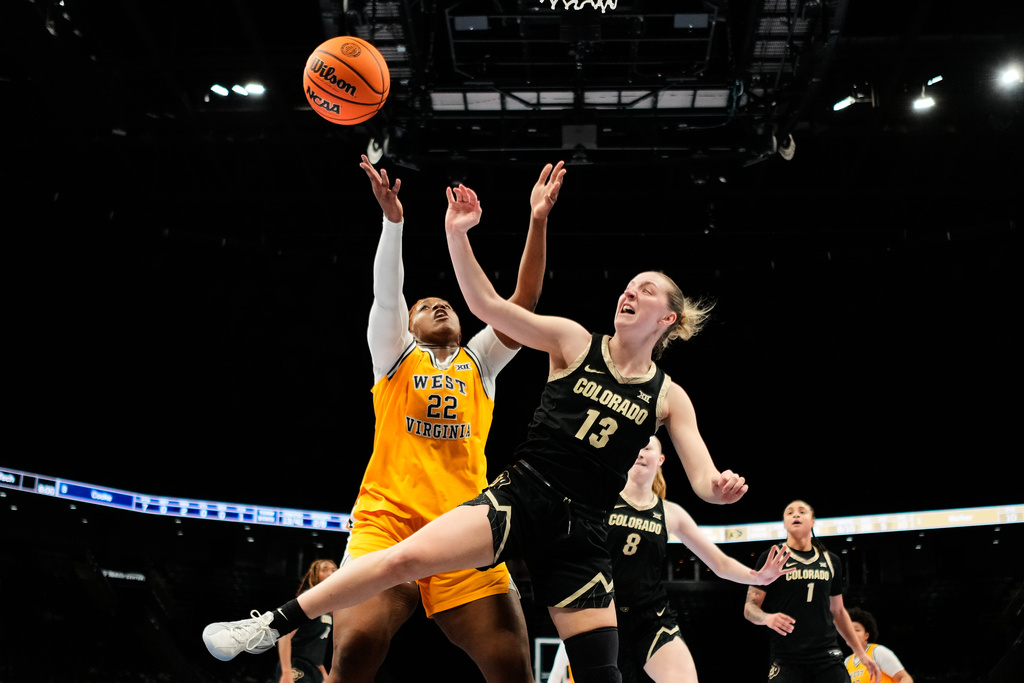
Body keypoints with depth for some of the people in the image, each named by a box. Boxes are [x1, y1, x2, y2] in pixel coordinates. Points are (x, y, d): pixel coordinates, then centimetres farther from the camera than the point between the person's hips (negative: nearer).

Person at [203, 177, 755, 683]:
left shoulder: (669, 397, 7)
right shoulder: (574, 342, 4)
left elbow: (703, 481, 0)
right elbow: (486, 305, -4)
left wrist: (720, 488, -24)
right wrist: (457, 233, -16)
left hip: (581, 532, 2)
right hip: (521, 495, -1)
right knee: (404, 558, -19)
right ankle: (273, 627, -6)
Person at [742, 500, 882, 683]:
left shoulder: (830, 561, 16)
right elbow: (750, 608, 0)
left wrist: (861, 653, 23)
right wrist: (768, 618, -22)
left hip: (827, 657, 3)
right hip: (786, 659, -3)